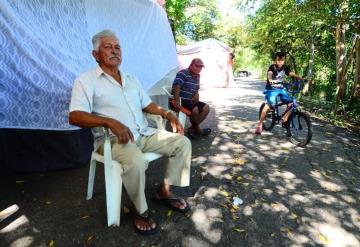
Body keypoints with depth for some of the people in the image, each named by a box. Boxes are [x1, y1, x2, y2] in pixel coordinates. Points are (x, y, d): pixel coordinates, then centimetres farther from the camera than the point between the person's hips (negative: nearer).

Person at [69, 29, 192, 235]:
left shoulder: (131, 79, 18)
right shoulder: (87, 80, -3)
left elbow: (147, 104, 22)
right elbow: (75, 116, -15)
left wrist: (168, 114, 4)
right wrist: (110, 122, -29)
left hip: (144, 133, 7)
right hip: (113, 138, -6)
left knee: (183, 143, -4)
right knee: (136, 161, -37)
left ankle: (165, 191, 9)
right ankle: (141, 211, -8)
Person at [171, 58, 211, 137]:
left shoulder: (197, 76, 13)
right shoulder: (183, 73, -13)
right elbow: (176, 87, -26)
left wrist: (196, 95, -2)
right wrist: (177, 102, -39)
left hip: (190, 101, 9)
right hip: (180, 101, -9)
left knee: (206, 108, 1)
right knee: (195, 109, -30)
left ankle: (192, 128, 1)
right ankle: (197, 129, -3)